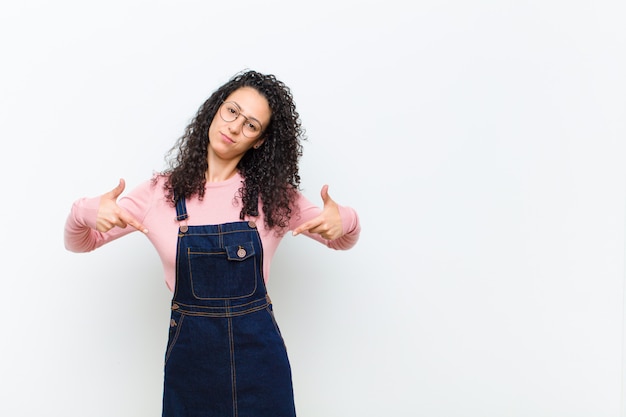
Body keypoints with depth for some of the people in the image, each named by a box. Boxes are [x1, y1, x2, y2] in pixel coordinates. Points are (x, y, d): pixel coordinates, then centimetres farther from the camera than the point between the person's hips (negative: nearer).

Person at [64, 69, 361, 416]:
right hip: (190, 352, 0)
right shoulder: (161, 192, -3)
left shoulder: (274, 195, -3)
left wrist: (343, 221, -17)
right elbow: (79, 243, 4)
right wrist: (85, 212, -19)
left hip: (258, 352, 0)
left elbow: (342, 240, 7)